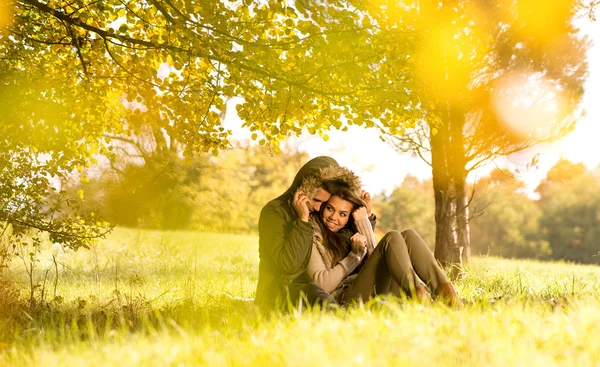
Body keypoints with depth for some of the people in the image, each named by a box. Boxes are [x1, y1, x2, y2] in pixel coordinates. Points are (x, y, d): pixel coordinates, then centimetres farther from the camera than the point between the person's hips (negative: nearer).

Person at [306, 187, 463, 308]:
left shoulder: (348, 231, 25)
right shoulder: (312, 234, 5)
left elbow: (374, 258, 9)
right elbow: (322, 284, -9)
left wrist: (364, 222, 5)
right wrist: (355, 254, -9)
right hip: (346, 300, -7)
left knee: (408, 235, -9)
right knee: (392, 238, -21)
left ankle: (445, 290, -32)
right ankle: (418, 293, -48)